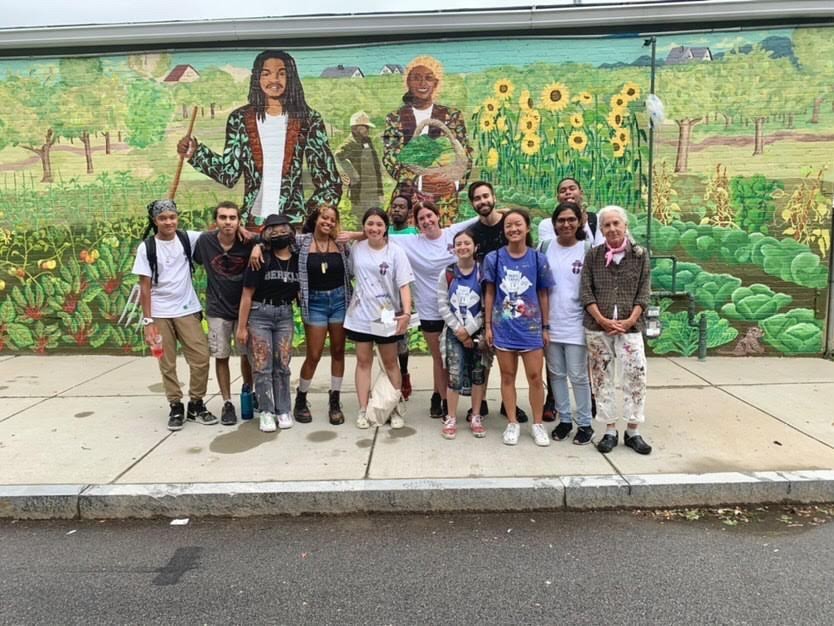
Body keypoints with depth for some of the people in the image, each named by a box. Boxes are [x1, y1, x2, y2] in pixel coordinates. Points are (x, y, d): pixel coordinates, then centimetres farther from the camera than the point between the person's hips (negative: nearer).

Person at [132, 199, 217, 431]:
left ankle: (196, 405, 14)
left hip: (188, 311, 1)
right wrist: (148, 321, -8)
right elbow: (145, 287, -4)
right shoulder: (147, 248, -3)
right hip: (160, 314, -1)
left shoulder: (188, 239, 1)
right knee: (167, 364, 5)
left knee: (201, 357, -2)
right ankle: (176, 407, 19)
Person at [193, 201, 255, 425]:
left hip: (244, 308, 0)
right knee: (221, 357, 5)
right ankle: (227, 403, 17)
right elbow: (194, 262, 5)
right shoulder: (205, 241, -9)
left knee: (247, 355, 9)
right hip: (217, 310, 0)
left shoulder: (248, 244, -13)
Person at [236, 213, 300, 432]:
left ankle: (283, 410, 17)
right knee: (262, 367, 0)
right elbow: (247, 294, -8)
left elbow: (301, 290, 13)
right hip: (259, 314, -3)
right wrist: (241, 326, -9)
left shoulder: (297, 260, 2)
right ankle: (267, 412, 11)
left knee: (282, 366, 6)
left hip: (285, 315, 3)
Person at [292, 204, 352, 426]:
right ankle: (300, 400, 21)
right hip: (315, 302, -2)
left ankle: (335, 401, 20)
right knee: (313, 356, 0)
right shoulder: (302, 241, -2)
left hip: (339, 299, 2)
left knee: (338, 351, 8)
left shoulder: (341, 244, 3)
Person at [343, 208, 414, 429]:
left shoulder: (395, 252, -8)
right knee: (363, 361, 8)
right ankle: (363, 410, 15)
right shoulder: (356, 249, 1)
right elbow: (349, 274, 13)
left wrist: (406, 313, -23)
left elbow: (404, 285, -13)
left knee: (390, 363, 9)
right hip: (360, 316, 2)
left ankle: (395, 409, 18)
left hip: (387, 316, -2)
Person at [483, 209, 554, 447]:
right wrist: (487, 325, 1)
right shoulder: (494, 258, -2)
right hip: (503, 327, 0)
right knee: (507, 376, 9)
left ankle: (538, 424, 20)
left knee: (535, 377, 3)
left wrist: (546, 327, 4)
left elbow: (543, 294, 4)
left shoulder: (538, 259, -1)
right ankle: (512, 423, 22)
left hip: (531, 327, 0)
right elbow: (489, 293, 4)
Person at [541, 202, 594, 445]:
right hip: (550, 323, 3)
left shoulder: (587, 248, -4)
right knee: (556, 374, 12)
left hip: (575, 324, -3)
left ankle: (585, 424, 17)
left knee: (578, 376, 3)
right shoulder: (546, 247, 4)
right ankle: (564, 419, 26)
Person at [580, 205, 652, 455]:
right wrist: (602, 320, -10)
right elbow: (586, 292, 0)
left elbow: (644, 293, 1)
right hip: (597, 327, 1)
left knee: (636, 376, -5)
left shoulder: (640, 255, 4)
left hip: (630, 326, 0)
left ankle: (633, 431, 8)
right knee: (602, 378, 5)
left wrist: (630, 320, -10)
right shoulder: (593, 255, 4)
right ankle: (610, 431, 16)